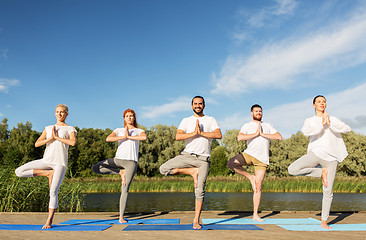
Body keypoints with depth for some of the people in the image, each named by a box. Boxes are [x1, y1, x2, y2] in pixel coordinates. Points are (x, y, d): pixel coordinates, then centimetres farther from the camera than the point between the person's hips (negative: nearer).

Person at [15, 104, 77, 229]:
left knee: (53, 191, -11)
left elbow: (73, 142, -15)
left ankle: (49, 221, 3)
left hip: (60, 162, -4)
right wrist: (50, 138, -6)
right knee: (19, 172, -9)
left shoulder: (70, 129, 7)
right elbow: (37, 144, 6)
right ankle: (49, 173, 0)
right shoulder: (48, 128, 17)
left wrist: (57, 137, -9)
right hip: (46, 160, 5)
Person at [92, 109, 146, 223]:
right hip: (118, 159, 3)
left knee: (125, 189, -6)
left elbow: (144, 137, -15)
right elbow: (108, 138, -5)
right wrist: (123, 137, -9)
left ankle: (121, 216, 3)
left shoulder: (139, 131, 11)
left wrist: (129, 136, -7)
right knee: (95, 168, -10)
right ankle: (120, 172, 0)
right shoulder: (119, 130, 15)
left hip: (131, 161, -3)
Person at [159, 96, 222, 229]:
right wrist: (194, 133, -14)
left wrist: (201, 133, -11)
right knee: (163, 169, -15)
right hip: (187, 155, 2)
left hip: (203, 158, -1)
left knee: (200, 190, -7)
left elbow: (219, 135, -6)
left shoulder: (211, 120, 12)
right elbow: (178, 136, -5)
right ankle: (192, 171, -3)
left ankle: (196, 220, 6)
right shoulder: (186, 121, 12)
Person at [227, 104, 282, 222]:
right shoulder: (247, 126, 9)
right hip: (249, 154, -1)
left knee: (258, 186, 0)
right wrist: (255, 134, -9)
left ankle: (255, 214, 10)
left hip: (262, 159, 1)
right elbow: (239, 138, -10)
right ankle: (250, 176, -6)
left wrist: (263, 134, -4)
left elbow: (279, 137, 3)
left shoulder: (268, 126, 17)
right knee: (231, 163, -29)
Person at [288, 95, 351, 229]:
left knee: (328, 192, -2)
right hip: (316, 153, -1)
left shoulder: (333, 120, 20)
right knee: (292, 169, -26)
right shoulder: (310, 121, 13)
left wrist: (329, 124, -7)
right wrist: (322, 124, -12)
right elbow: (306, 131, -11)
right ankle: (321, 172, -4)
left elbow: (347, 129, 2)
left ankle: (324, 222, 13)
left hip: (331, 158, 1)